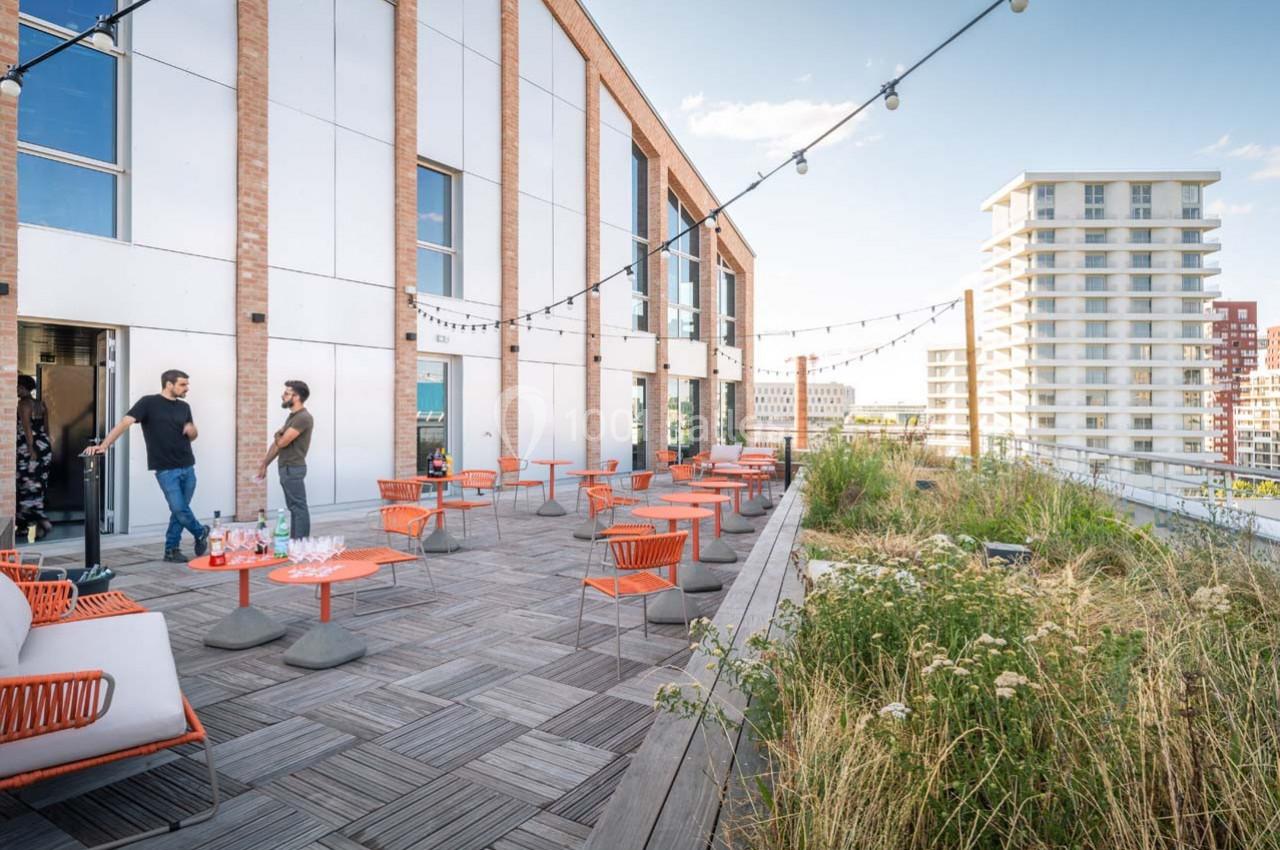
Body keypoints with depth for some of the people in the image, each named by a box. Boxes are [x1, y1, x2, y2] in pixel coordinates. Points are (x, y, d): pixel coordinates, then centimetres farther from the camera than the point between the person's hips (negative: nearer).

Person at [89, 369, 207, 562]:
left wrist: (192, 430, -3)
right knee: (179, 509, -6)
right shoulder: (149, 403, -5)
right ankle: (201, 533, 19)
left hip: (188, 468, 5)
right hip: (166, 470, -5)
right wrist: (104, 444, -26)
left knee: (179, 510, 9)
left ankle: (171, 549, 20)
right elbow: (125, 422, -15)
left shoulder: (184, 407, 12)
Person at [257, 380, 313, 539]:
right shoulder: (292, 416, 16)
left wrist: (277, 436, 5)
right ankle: (294, 542, 18)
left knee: (299, 508, -6)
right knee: (294, 508, 13)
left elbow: (282, 442, -18)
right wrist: (264, 465, 19)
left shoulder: (303, 417, -16)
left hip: (293, 469, -10)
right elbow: (277, 443, 20)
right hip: (286, 468, 10)